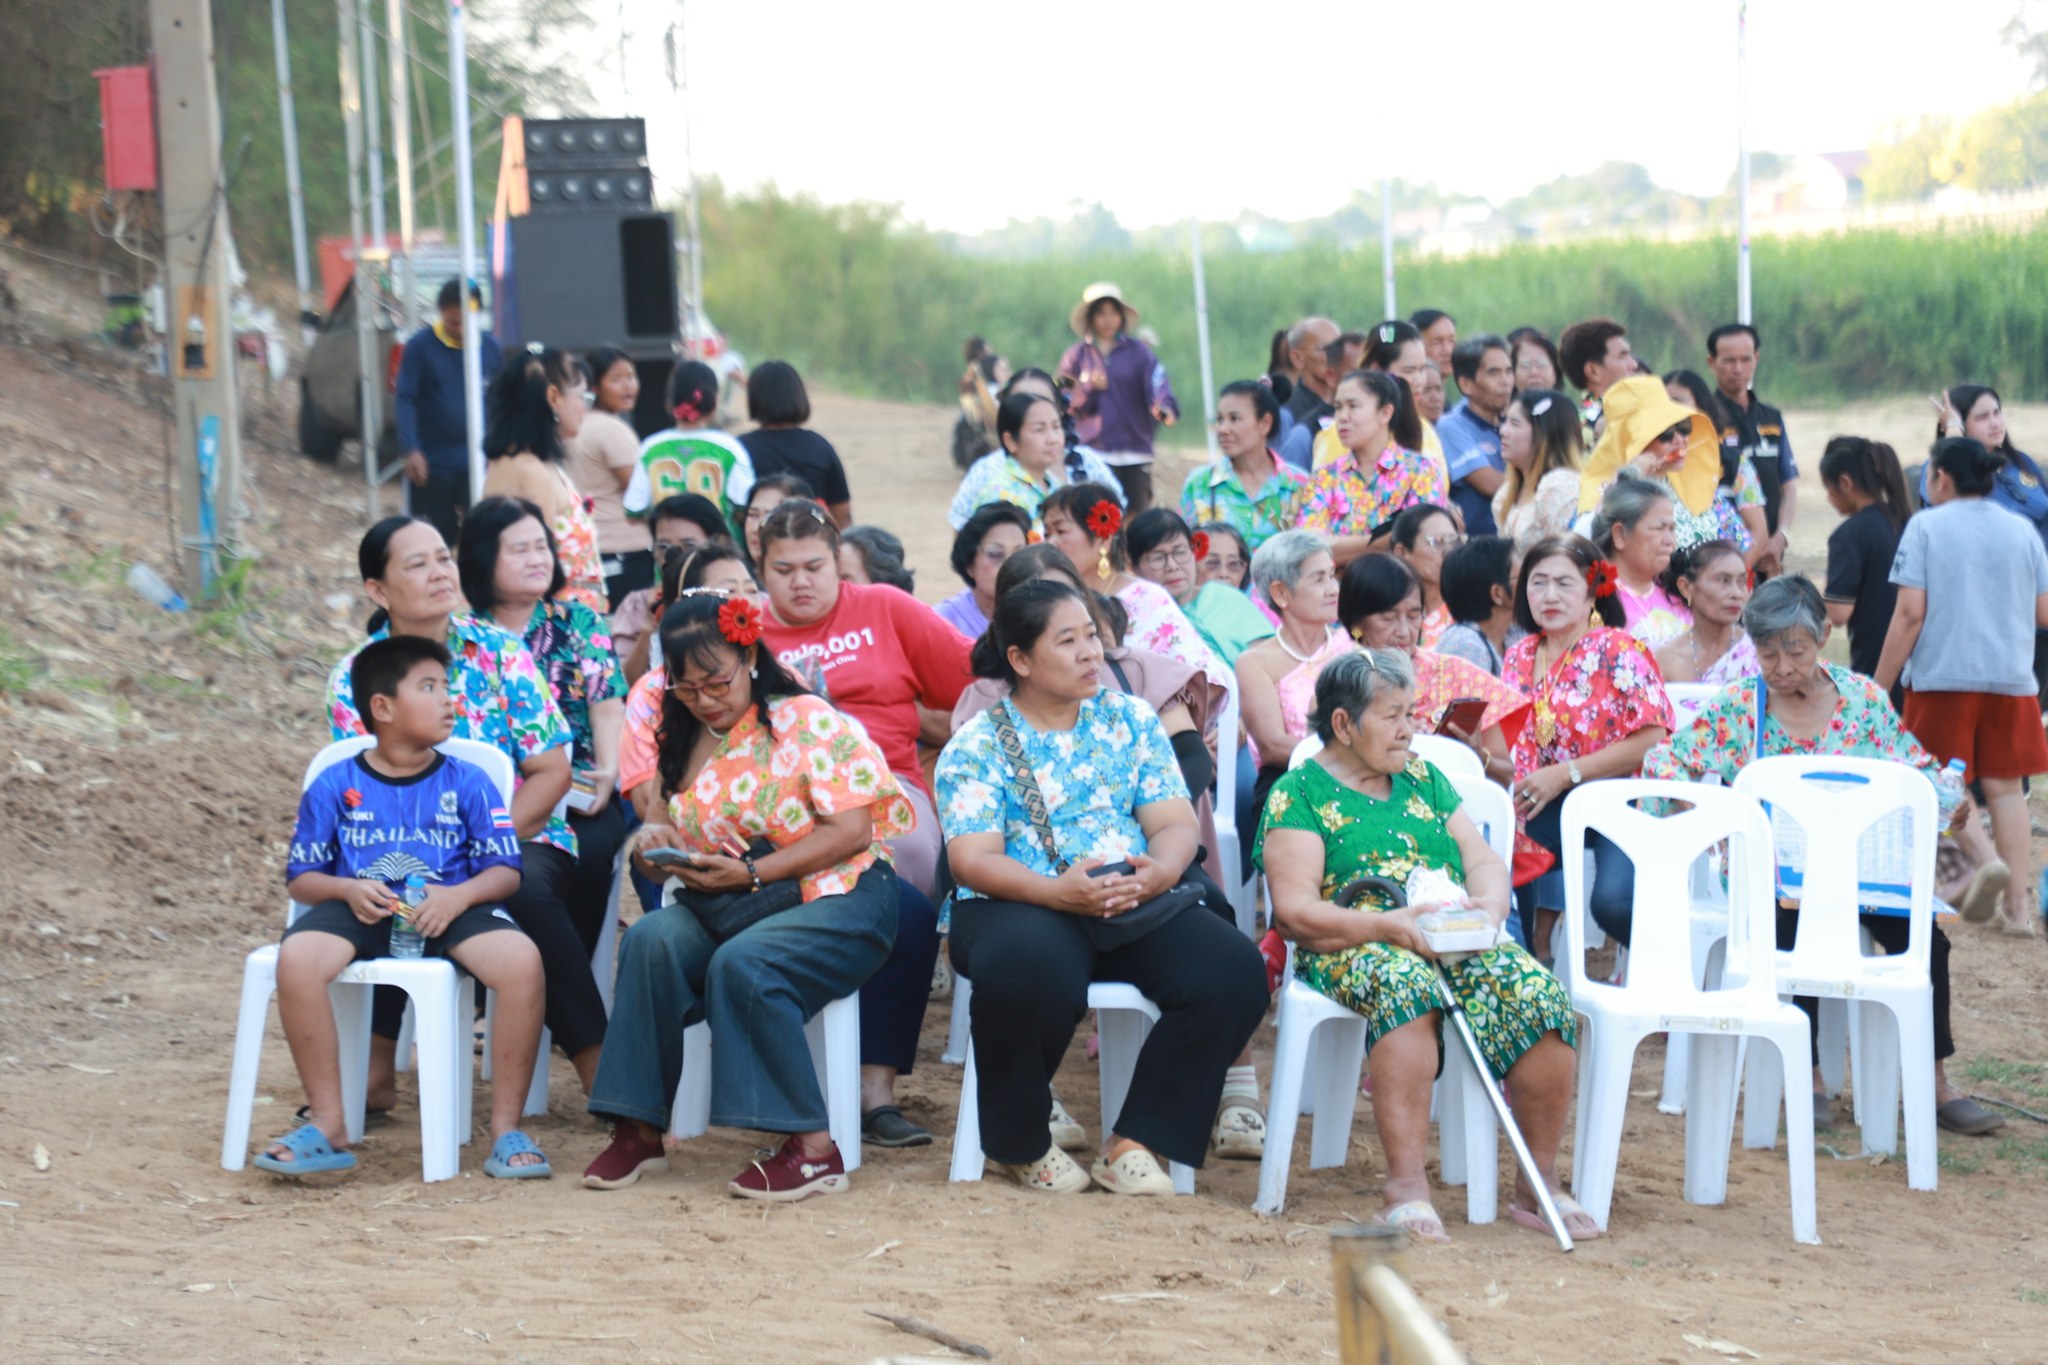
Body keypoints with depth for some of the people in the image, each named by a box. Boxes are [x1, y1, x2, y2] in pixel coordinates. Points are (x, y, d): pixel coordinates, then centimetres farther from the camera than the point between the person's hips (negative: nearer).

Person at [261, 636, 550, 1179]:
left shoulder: (467, 783, 9)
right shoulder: (334, 787, 8)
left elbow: (505, 870, 4)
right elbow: (301, 876, 9)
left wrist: (459, 895, -17)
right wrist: (348, 890, -13)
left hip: (449, 910, 0)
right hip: (361, 910, 0)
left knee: (522, 960, -31)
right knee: (296, 960, -33)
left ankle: (506, 1129, -17)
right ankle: (327, 1127, -18)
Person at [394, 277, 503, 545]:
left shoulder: (489, 346, 3)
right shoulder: (420, 345, -6)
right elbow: (404, 400, -8)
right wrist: (411, 450, -19)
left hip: (476, 462, 2)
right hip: (432, 463, -2)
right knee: (438, 536, 7)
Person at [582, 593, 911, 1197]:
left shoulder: (806, 720, -4)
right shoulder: (685, 741, 15)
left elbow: (852, 831, -12)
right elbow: (685, 835, 22)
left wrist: (750, 873, -18)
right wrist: (658, 843, -5)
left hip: (835, 898, -5)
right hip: (729, 906, 5)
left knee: (742, 963, -35)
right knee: (651, 938, -26)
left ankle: (813, 1150, -30)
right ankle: (639, 1128, -23)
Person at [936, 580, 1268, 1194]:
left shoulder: (1130, 718, 14)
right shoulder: (976, 745, 3)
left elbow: (1176, 823, 7)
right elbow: (971, 860, -8)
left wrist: (1159, 871, -18)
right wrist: (1059, 891, -26)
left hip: (1138, 909, 4)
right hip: (1019, 908, -4)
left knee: (1233, 969, -24)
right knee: (1030, 973, -40)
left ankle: (1134, 1142, -13)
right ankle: (1021, 1144, -11)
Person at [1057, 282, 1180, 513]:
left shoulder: (1138, 352, 6)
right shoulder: (1076, 356, 11)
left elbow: (1157, 383, -10)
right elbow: (1063, 401, 9)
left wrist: (1166, 407, -30)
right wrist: (1088, 388, -9)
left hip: (1134, 452, 0)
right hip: (1092, 452, 0)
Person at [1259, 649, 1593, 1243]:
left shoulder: (1422, 779, 23)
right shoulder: (1300, 793, 4)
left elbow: (1484, 860, 18)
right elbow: (1295, 910, -6)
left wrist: (1490, 902, -6)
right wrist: (1384, 925, -20)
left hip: (1456, 941, 5)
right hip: (1352, 947, -5)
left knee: (1537, 991, -26)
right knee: (1405, 981, -40)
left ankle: (1538, 1182, -17)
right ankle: (1406, 1187, -43)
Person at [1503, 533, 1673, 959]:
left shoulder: (1619, 652, -5)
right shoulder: (1521, 657, 14)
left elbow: (1651, 740, -14)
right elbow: (1510, 746, 19)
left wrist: (1565, 774, -16)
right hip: (1550, 809, 5)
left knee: (1614, 902, -32)